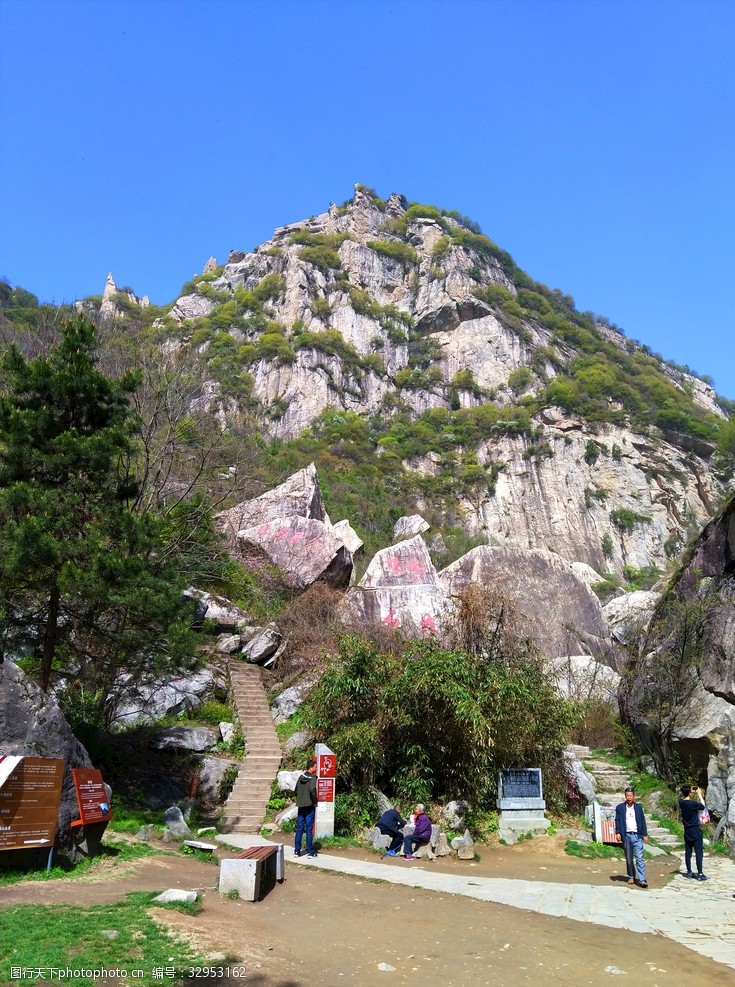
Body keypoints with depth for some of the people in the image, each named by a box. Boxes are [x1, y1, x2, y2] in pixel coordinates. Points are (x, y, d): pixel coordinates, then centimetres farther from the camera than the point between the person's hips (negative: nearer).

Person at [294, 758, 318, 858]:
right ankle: (310, 851, 5)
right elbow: (312, 790, -28)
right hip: (309, 806, -6)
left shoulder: (300, 777, 7)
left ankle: (297, 851, 14)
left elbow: (296, 790, 13)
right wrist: (315, 801, -15)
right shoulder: (312, 778, -13)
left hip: (300, 806, 6)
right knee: (309, 829, 1)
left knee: (299, 828, 11)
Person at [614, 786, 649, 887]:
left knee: (639, 858, -7)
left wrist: (645, 834, 5)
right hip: (626, 836, 0)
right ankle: (631, 877, 22)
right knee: (629, 859, 9)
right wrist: (618, 833, -9)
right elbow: (617, 821, 2)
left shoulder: (638, 807, 7)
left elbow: (642, 821, 9)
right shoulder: (620, 807, 3)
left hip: (637, 836, 0)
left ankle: (642, 880, -7)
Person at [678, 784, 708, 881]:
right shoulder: (692, 803, -20)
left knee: (688, 852, 11)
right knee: (698, 853, -1)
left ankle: (689, 872, 18)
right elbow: (703, 806, -4)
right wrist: (699, 794, 1)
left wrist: (691, 792, 13)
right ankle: (700, 874, -1)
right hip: (696, 831, -6)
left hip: (687, 831, 6)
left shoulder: (681, 802, -1)